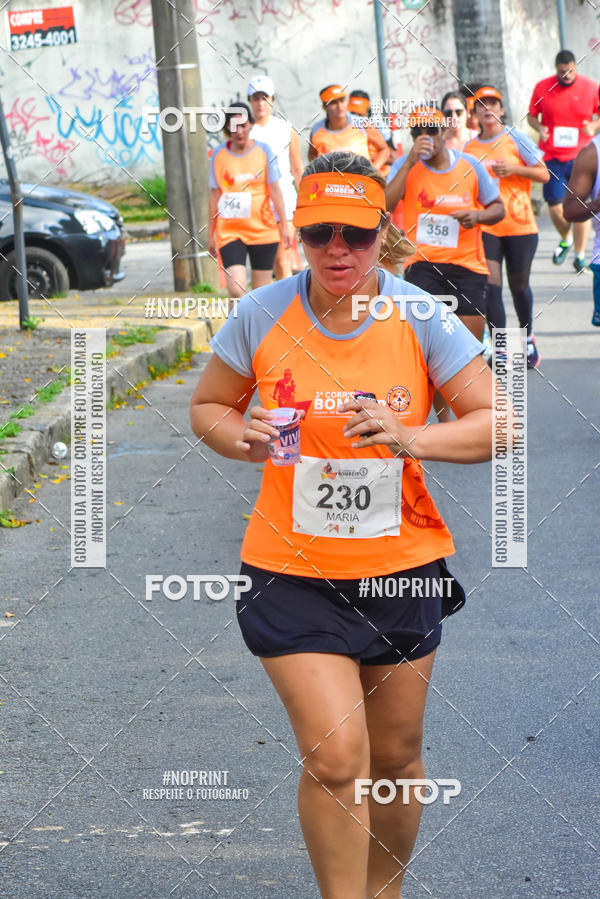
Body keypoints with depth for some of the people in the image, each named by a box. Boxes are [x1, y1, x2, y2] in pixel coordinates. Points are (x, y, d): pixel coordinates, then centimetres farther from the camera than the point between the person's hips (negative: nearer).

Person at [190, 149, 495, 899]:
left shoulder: (419, 318, -7)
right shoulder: (260, 316, -6)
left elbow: (499, 422, -5)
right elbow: (206, 407, 8)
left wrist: (411, 439, -23)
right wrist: (241, 438, -15)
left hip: (402, 568, 2)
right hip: (292, 574, -1)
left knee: (394, 757, 14)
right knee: (334, 759, -13)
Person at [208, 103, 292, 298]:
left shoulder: (264, 150, 2)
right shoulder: (219, 154, 4)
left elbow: (274, 190, 4)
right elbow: (214, 195, 9)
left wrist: (284, 225, 0)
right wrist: (211, 233, 10)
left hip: (263, 230, 0)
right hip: (230, 231, 0)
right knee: (236, 290, -15)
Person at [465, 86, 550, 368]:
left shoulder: (516, 139, -2)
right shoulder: (469, 148, 7)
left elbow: (544, 175, -3)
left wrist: (514, 168, -16)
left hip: (519, 225, -2)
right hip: (485, 226, 2)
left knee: (519, 285, 11)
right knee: (491, 286, -11)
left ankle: (528, 338, 36)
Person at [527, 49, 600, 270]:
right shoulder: (542, 88, 3)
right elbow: (531, 115, 12)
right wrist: (539, 128, -9)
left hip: (581, 158, -1)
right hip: (552, 158, 1)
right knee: (555, 207, 0)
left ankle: (580, 255, 8)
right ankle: (566, 240, 32)